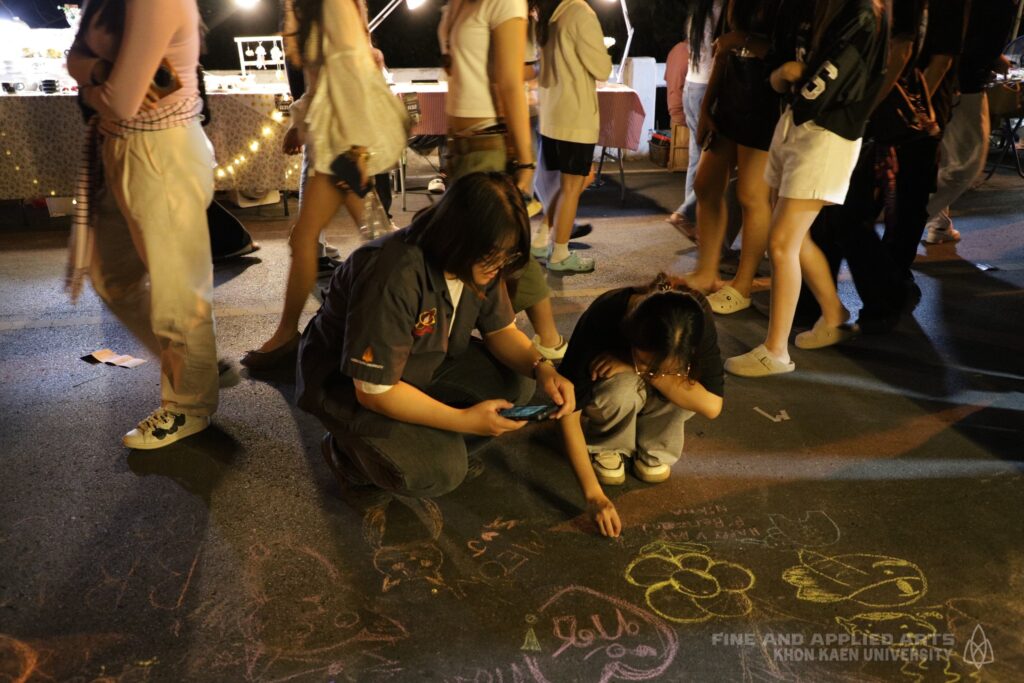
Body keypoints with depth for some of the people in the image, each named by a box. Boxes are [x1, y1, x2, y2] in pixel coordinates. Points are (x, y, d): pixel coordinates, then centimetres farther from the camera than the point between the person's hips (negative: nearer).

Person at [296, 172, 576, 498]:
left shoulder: (479, 262, -13)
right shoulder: (394, 278, -37)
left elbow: (501, 331, 0)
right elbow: (373, 390, -32)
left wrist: (543, 368, -20)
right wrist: (464, 420, -29)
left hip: (425, 365, 8)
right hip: (348, 384, -7)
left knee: (516, 383, -8)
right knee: (439, 470, -26)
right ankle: (347, 451, 2)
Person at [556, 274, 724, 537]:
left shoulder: (696, 317, -32)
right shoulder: (601, 319, -38)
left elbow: (712, 405, -33)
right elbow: (569, 411, -36)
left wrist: (644, 371, -39)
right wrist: (594, 495, -42)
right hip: (611, 385, -2)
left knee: (687, 386, -34)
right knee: (622, 389, -38)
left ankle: (653, 449, -6)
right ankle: (607, 447, -7)